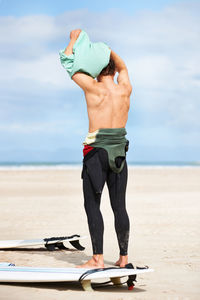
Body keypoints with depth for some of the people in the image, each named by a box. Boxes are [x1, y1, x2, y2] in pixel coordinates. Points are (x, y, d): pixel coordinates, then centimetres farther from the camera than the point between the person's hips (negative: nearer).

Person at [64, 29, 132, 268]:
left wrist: (73, 40, 14)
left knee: (92, 204, -1)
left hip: (96, 152, -5)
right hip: (119, 153, 5)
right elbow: (122, 67, 28)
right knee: (119, 206, 9)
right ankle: (123, 257, 13)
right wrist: (108, 50, 17)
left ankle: (97, 258, -8)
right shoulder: (125, 90, 4)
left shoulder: (94, 88, -9)